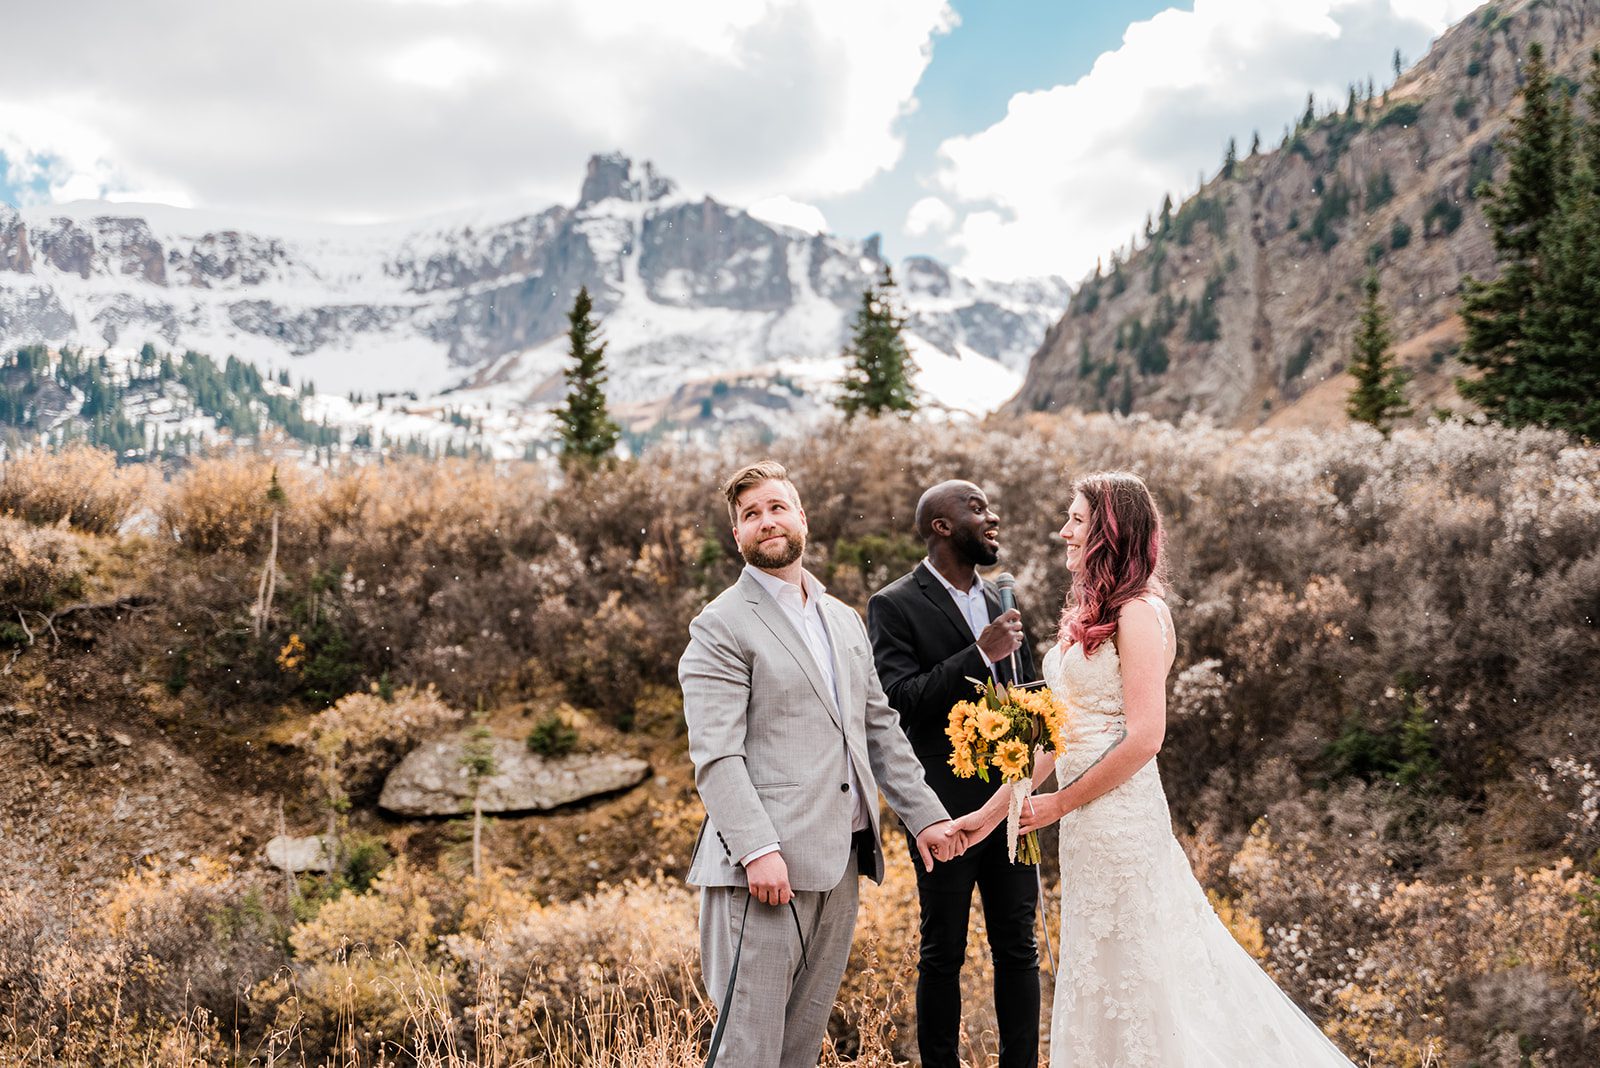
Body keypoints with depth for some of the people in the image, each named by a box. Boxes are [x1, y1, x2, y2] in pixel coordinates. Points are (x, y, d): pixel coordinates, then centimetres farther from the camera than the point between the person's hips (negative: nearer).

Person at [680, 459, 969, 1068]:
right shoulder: (721, 627, -5)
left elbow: (879, 728, 21)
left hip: (841, 862, 7)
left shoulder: (845, 620, 19)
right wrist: (758, 850, -22)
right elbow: (715, 754, -14)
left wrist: (924, 813, 13)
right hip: (769, 867, -7)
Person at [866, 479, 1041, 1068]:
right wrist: (981, 654, -24)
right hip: (947, 808, -5)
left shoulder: (999, 600, 12)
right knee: (943, 953, 6)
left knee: (1019, 947, 11)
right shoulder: (894, 605, -7)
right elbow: (901, 699, -18)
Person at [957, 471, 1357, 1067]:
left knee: (1126, 977, 4)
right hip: (1091, 820, 9)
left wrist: (1059, 804, -12)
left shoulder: (1138, 614, -14)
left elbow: (1144, 738, -20)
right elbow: (1059, 733, 12)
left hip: (1119, 814, -9)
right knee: (1097, 972, 17)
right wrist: (994, 810, 9)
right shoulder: (1089, 614, 12)